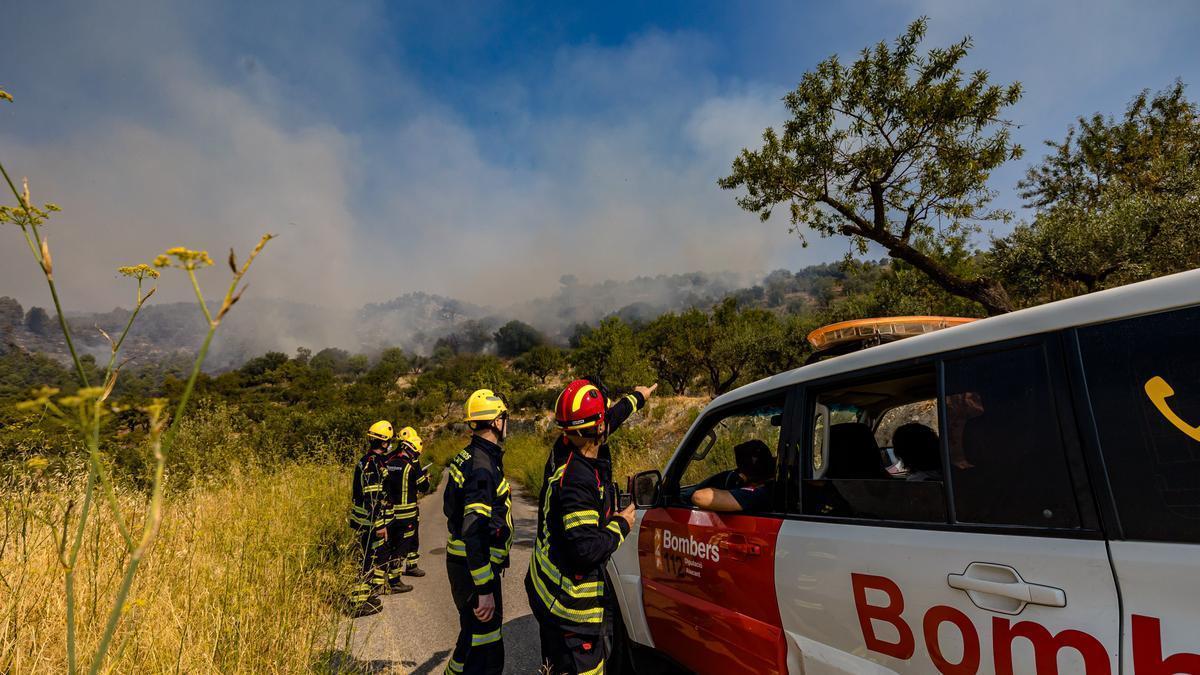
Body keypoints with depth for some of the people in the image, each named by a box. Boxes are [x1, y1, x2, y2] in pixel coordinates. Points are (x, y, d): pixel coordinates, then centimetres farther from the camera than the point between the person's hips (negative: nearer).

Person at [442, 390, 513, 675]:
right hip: (474, 568, -10)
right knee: (486, 652, -1)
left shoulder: (467, 457, 7)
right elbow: (474, 531, -29)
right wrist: (485, 590, -27)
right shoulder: (483, 467, -24)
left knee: (473, 633, 26)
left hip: (462, 562, 10)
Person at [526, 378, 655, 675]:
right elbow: (587, 549, -31)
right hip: (570, 605, -9)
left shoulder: (565, 450, -2)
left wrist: (636, 398, 33)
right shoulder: (578, 480, -30)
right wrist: (621, 525, -13)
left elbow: (609, 418, 17)